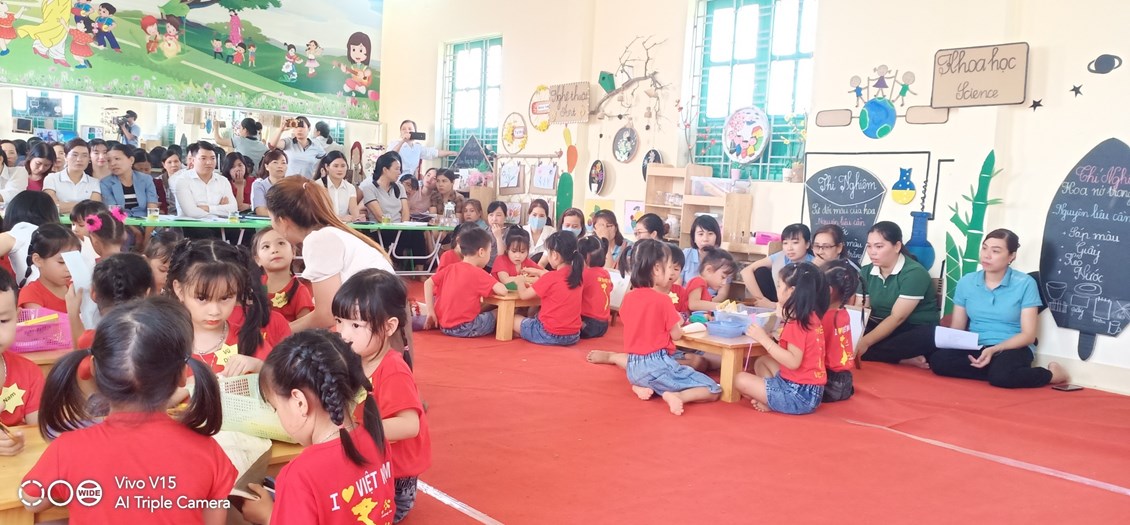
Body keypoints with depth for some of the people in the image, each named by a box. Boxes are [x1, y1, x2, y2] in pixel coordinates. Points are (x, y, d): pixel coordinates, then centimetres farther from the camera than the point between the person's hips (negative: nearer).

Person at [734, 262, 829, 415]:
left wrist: (764, 339, -24)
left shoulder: (797, 323, -20)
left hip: (800, 394, -10)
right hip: (808, 390, 10)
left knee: (740, 380, -11)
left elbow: (793, 362, -26)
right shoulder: (811, 316, 8)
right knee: (761, 362, 21)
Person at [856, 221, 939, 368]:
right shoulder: (867, 272, 5)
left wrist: (865, 342, -31)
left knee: (926, 337, -40)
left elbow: (897, 318, -22)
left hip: (916, 331, -6)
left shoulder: (914, 273, -15)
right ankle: (905, 359, -23)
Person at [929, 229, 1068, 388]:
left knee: (1001, 376, -37)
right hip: (974, 347, 2)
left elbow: (1028, 335, -7)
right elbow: (957, 328, 6)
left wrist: (994, 350, -22)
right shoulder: (966, 282, 6)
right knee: (938, 360, -29)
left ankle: (1051, 373, -6)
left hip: (1013, 348, -2)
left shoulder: (1025, 284, -5)